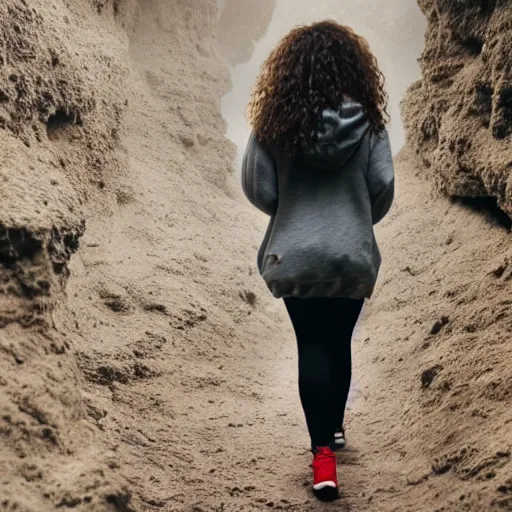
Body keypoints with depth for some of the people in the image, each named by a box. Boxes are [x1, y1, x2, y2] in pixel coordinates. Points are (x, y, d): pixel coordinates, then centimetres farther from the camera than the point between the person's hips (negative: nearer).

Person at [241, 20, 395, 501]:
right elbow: (383, 187, -6)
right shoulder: (368, 120, -6)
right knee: (339, 343, 19)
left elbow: (257, 189, -7)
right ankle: (334, 428, 39)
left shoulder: (275, 120, -8)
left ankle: (322, 453, 5)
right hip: (353, 255, 1)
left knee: (312, 348, 10)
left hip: (296, 255, -1)